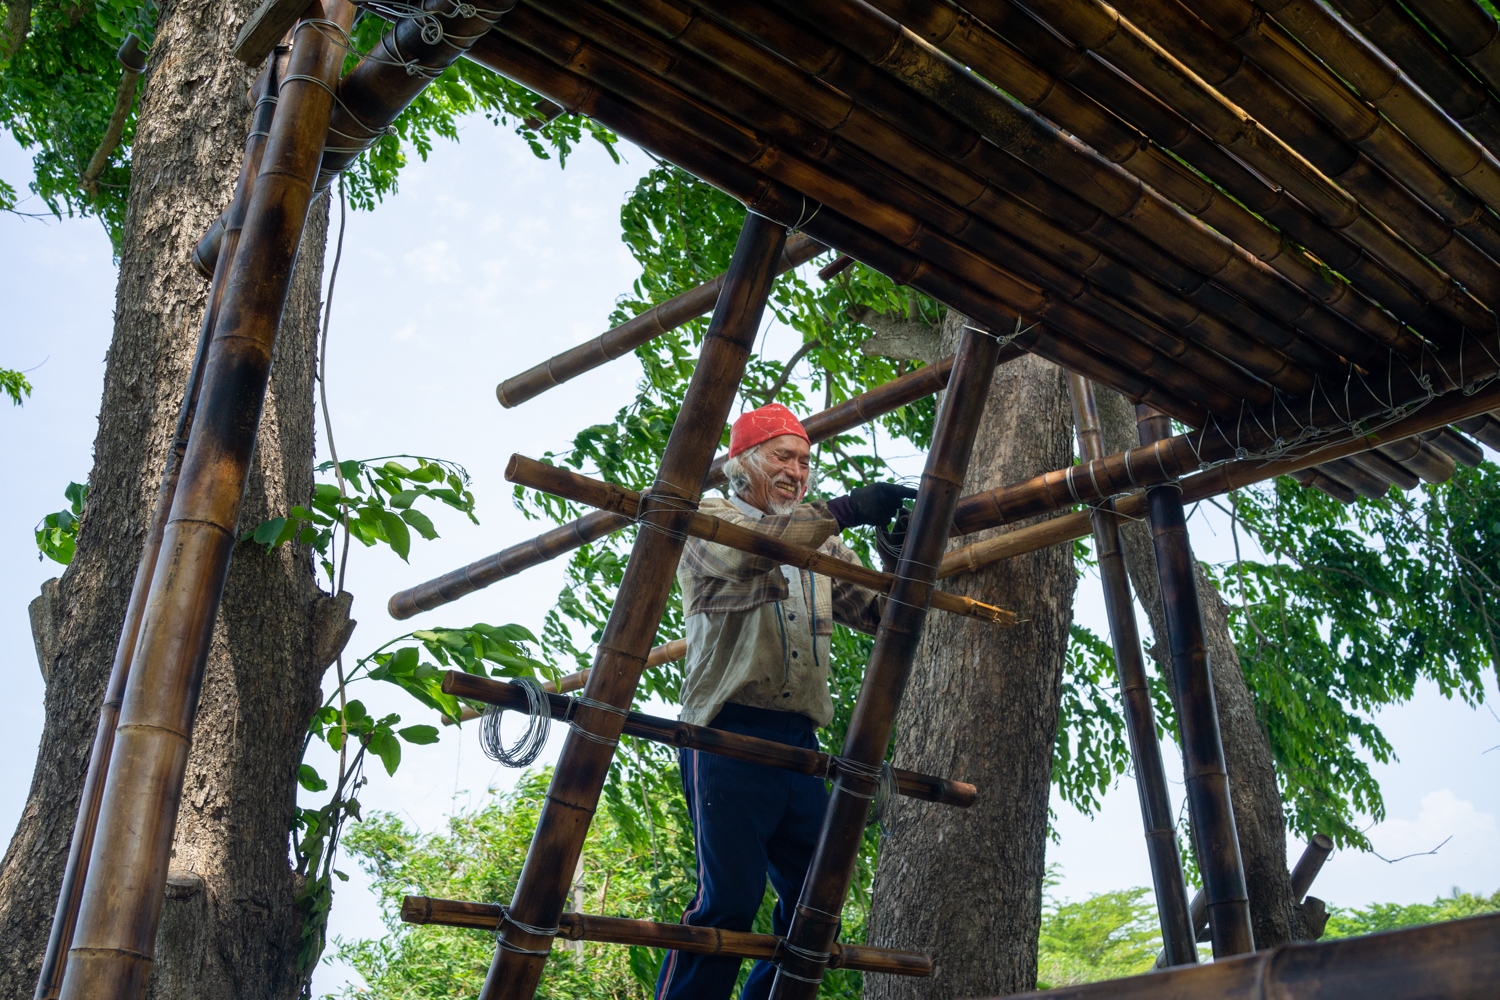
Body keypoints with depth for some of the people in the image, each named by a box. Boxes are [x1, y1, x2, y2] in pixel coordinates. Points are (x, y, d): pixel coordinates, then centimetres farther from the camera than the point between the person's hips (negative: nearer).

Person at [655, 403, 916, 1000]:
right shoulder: (709, 519, 7)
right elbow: (744, 549, -17)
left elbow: (879, 610, 15)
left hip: (799, 741, 7)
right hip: (729, 731, -6)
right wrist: (842, 512, -23)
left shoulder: (821, 546, 25)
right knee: (729, 895, -14)